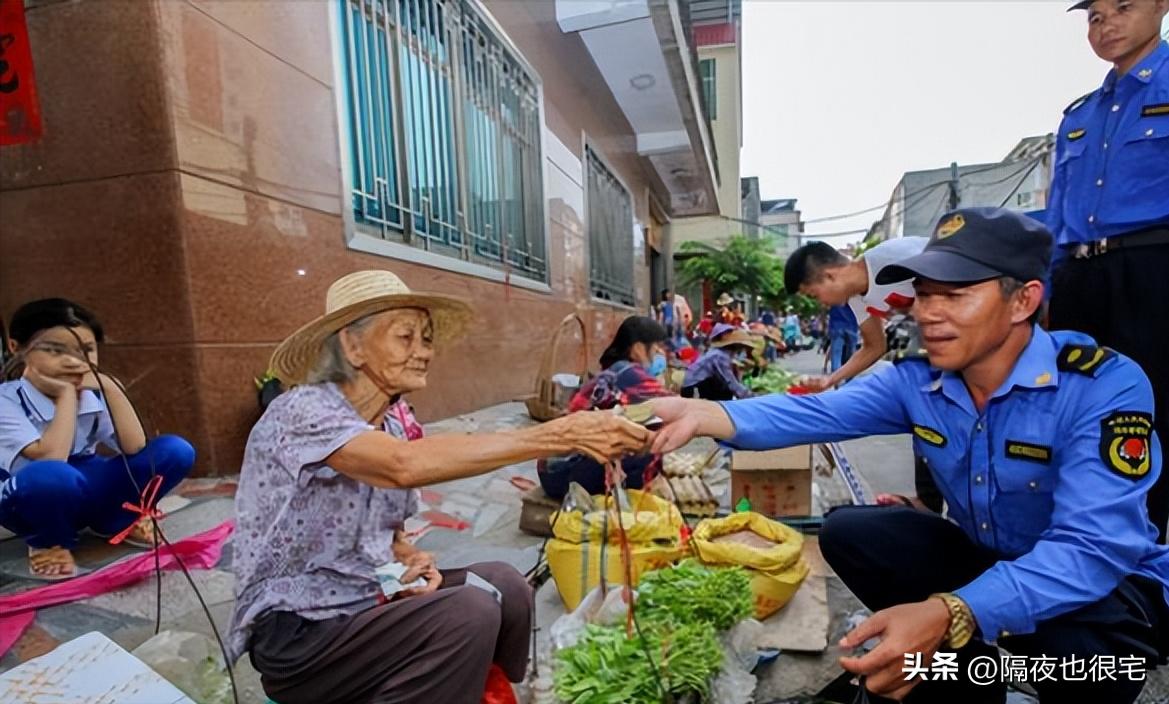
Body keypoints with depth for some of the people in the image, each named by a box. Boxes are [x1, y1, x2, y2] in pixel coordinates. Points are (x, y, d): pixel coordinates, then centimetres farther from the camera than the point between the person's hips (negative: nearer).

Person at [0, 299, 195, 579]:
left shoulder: (94, 394, -7)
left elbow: (134, 448, -17)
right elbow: (50, 460, -32)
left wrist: (111, 388, -22)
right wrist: (66, 395, -26)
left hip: (85, 490, 4)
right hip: (32, 500, -4)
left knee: (175, 451, -16)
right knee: (51, 475, -41)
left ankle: (116, 522, 6)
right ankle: (49, 542, -6)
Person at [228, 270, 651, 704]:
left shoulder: (396, 423, 2)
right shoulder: (303, 411, -21)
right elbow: (405, 465, -41)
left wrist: (412, 561, -11)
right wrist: (561, 435, -43)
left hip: (364, 600, 7)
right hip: (296, 632, -7)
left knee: (503, 584, -10)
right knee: (469, 613, -26)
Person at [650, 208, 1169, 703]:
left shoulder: (1104, 387, -26)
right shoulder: (915, 381, -12)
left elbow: (1094, 548, -36)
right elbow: (818, 412, -27)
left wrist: (950, 616, -51)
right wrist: (701, 414, -44)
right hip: (985, 560, 5)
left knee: (1074, 638, -37)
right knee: (848, 533, -13)